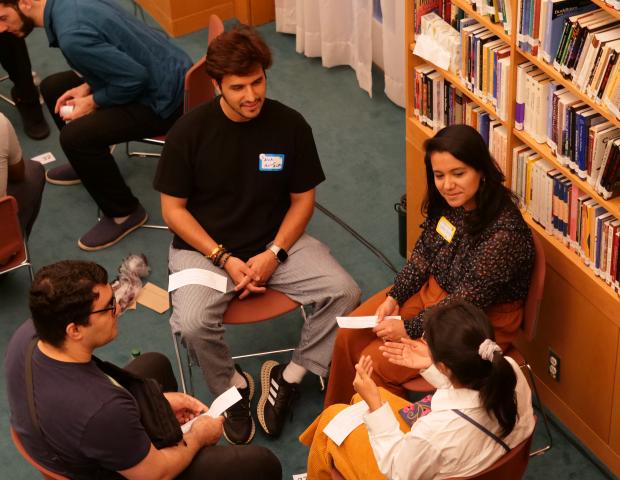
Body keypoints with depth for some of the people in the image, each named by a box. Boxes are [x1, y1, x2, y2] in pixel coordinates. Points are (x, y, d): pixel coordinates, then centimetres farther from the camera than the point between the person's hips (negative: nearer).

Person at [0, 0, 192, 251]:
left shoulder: (72, 35, -29)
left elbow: (134, 77, -27)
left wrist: (93, 102, -13)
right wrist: (87, 87, 2)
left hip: (163, 100, -10)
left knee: (75, 136, -23)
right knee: (52, 88, 15)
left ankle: (124, 213, -3)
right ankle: (90, 163, 37)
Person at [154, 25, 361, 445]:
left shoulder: (290, 125, -7)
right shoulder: (190, 132, -12)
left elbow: (303, 199, 1)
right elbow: (174, 209, -6)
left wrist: (274, 254, -15)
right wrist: (224, 260, -16)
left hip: (276, 241, 2)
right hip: (204, 247, -2)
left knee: (344, 292, -19)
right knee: (192, 323, -30)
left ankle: (291, 376, 2)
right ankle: (232, 385, 3)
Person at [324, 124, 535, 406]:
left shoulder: (504, 233, -32)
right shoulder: (447, 202, -9)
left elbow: (467, 302, -25)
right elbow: (422, 254, 6)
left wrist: (409, 328, -18)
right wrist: (394, 298, -6)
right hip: (432, 289, 8)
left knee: (376, 362, -14)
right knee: (349, 335, 0)